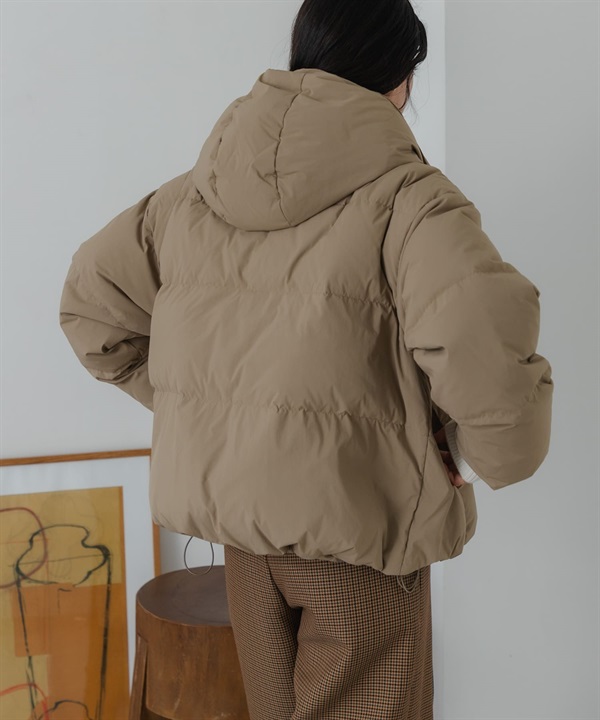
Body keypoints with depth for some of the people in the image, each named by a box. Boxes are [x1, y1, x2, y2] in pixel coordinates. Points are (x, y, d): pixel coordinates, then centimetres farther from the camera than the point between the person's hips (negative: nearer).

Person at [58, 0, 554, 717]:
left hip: (229, 493, 6)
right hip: (356, 516, -6)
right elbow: (487, 339, -31)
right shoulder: (407, 196, -14)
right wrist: (488, 454, -11)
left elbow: (91, 299, 13)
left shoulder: (196, 192, 6)